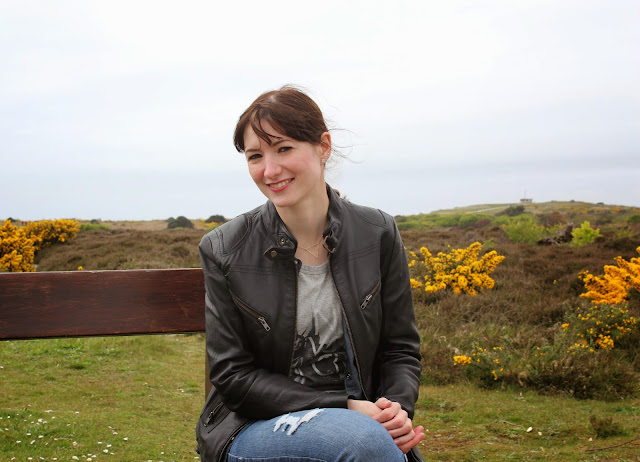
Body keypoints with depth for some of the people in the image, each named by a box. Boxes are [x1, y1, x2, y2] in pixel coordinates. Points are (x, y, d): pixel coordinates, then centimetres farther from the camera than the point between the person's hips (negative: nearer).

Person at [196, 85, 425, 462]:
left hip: (363, 419, 3)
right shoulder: (224, 251, -6)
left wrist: (397, 410, -16)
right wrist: (346, 408, -16)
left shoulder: (379, 235, 0)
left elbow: (401, 349, 6)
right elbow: (234, 376, -7)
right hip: (256, 427, -2)